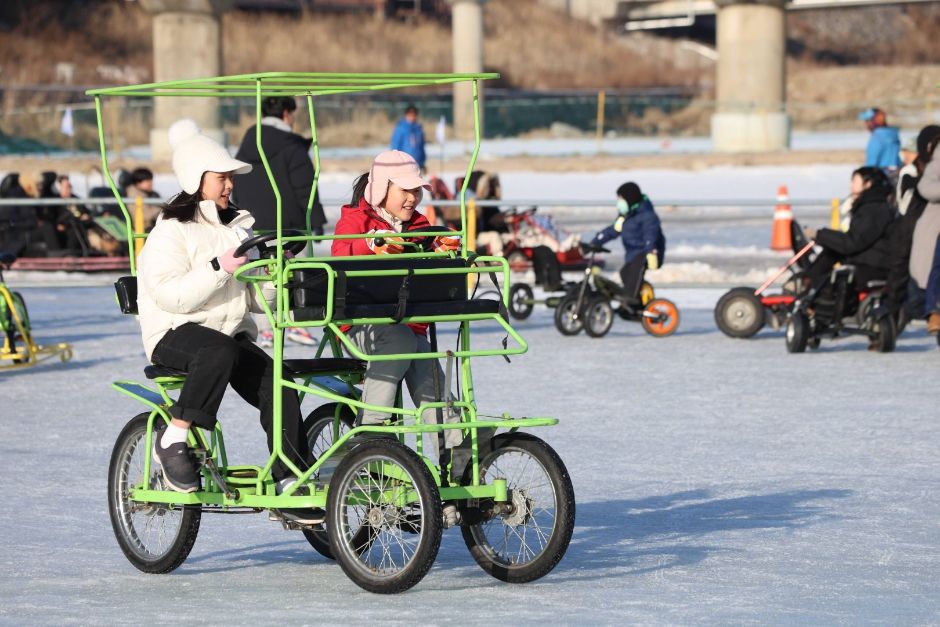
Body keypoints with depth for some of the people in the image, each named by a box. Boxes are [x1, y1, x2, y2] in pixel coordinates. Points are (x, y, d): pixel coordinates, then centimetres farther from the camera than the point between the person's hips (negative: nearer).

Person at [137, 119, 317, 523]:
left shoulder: (240, 227, 18)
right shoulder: (172, 231, -4)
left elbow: (257, 300, 15)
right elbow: (170, 295, -19)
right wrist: (219, 267, -25)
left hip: (233, 334, 6)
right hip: (176, 335, -6)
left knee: (279, 387, -20)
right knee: (219, 351, -39)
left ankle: (291, 485, -16)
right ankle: (172, 440, -26)